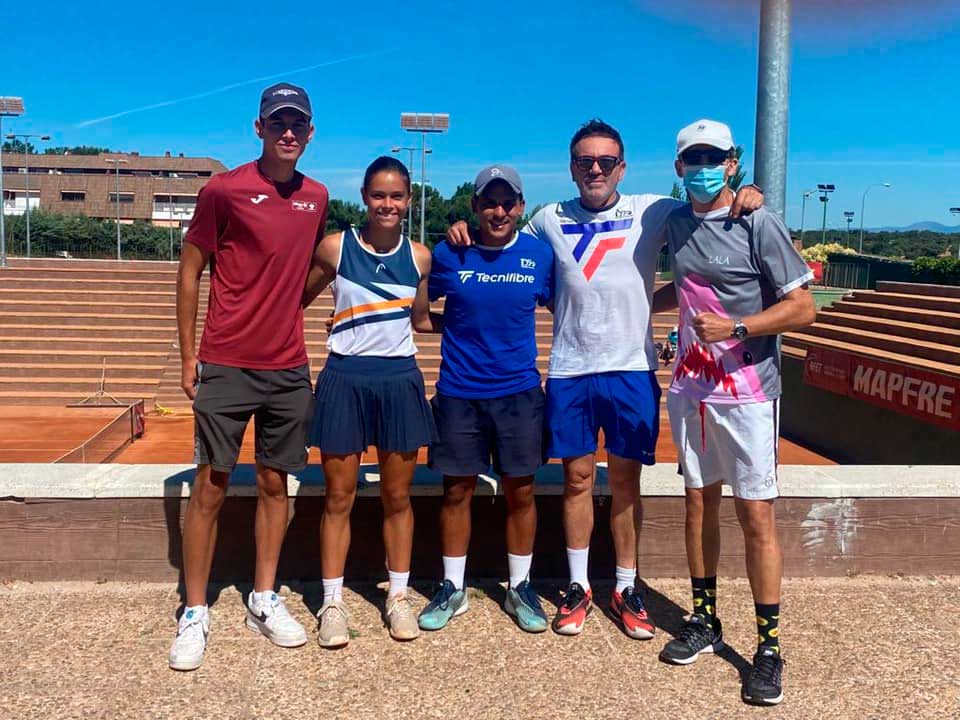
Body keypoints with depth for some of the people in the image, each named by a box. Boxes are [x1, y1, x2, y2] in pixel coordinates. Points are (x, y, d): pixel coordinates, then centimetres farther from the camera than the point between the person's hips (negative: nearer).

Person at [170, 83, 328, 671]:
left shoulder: (317, 198, 8)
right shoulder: (224, 190, -6)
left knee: (275, 483, 11)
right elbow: (190, 271, -2)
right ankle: (195, 613, 13)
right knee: (211, 486, 1)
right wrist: (188, 355, -4)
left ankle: (265, 599, 24)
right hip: (225, 366, -4)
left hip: (289, 368, 5)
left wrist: (281, 314, 13)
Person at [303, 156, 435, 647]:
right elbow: (299, 299, 7)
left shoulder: (419, 256, 3)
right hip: (344, 379, -2)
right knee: (339, 497, 5)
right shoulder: (335, 248, -3)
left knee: (397, 496, 10)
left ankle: (398, 597, 24)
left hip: (400, 379, 2)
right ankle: (332, 603, 18)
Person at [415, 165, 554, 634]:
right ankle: (452, 589, 25)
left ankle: (520, 588, 25)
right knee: (457, 490, 9)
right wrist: (463, 327, -5)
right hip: (459, 392, 0)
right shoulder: (449, 255, -4)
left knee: (520, 491, 8)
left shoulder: (540, 254, -1)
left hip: (519, 390, 1)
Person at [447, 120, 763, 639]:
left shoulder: (652, 212, 2)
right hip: (569, 370, 1)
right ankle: (578, 586, 23)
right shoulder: (550, 220, 7)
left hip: (631, 367, -1)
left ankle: (626, 589, 22)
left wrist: (745, 195, -15)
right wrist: (466, 232, 2)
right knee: (577, 479, 8)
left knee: (625, 480, 8)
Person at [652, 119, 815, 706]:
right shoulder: (676, 222, 9)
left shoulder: (759, 225, -9)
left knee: (756, 516, -2)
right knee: (700, 504, 13)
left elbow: (802, 309, -11)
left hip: (747, 390, -6)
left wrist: (736, 328, -21)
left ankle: (769, 646, 10)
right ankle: (705, 621, 28)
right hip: (690, 387, 6)